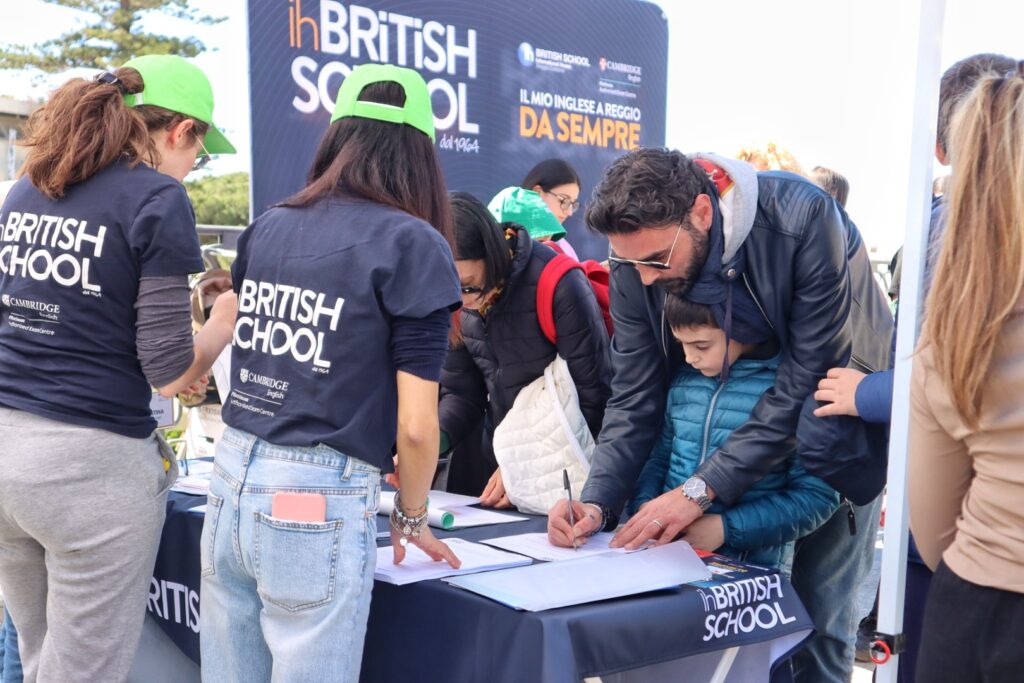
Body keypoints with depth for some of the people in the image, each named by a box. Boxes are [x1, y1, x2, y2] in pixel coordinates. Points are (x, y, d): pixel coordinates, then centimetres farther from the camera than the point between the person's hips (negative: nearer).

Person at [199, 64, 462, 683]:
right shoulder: (414, 245, -9)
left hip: (231, 483, 6)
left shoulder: (266, 229, 6)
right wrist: (412, 518, 7)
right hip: (318, 505, -5)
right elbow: (415, 424, -11)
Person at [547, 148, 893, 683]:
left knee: (818, 603, -2)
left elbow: (809, 378, -32)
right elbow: (635, 398, -14)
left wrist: (702, 489, -36)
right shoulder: (636, 262, -19)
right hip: (741, 412, 3)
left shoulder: (803, 220, -32)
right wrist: (597, 502, -29)